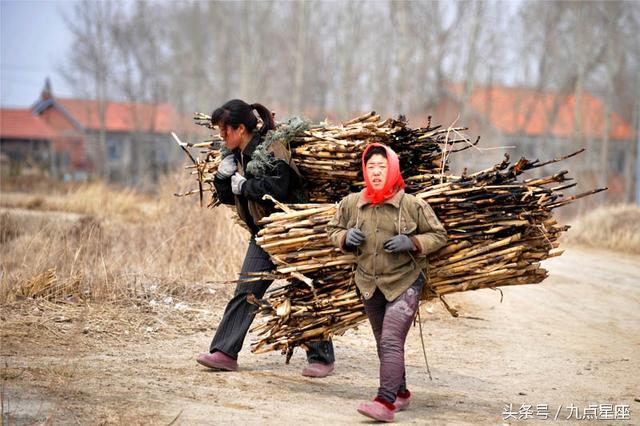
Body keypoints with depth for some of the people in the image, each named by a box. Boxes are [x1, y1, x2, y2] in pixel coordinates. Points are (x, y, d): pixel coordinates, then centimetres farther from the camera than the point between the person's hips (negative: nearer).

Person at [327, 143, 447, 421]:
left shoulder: (412, 205, -9)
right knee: (383, 344, 16)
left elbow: (438, 236, -1)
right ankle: (401, 393, 33)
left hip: (404, 284, -5)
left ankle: (386, 401, -20)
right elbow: (333, 230, 14)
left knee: (391, 342, -16)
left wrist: (411, 242, -18)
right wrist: (346, 237, -9)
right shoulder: (351, 204, 0)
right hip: (369, 285, 5)